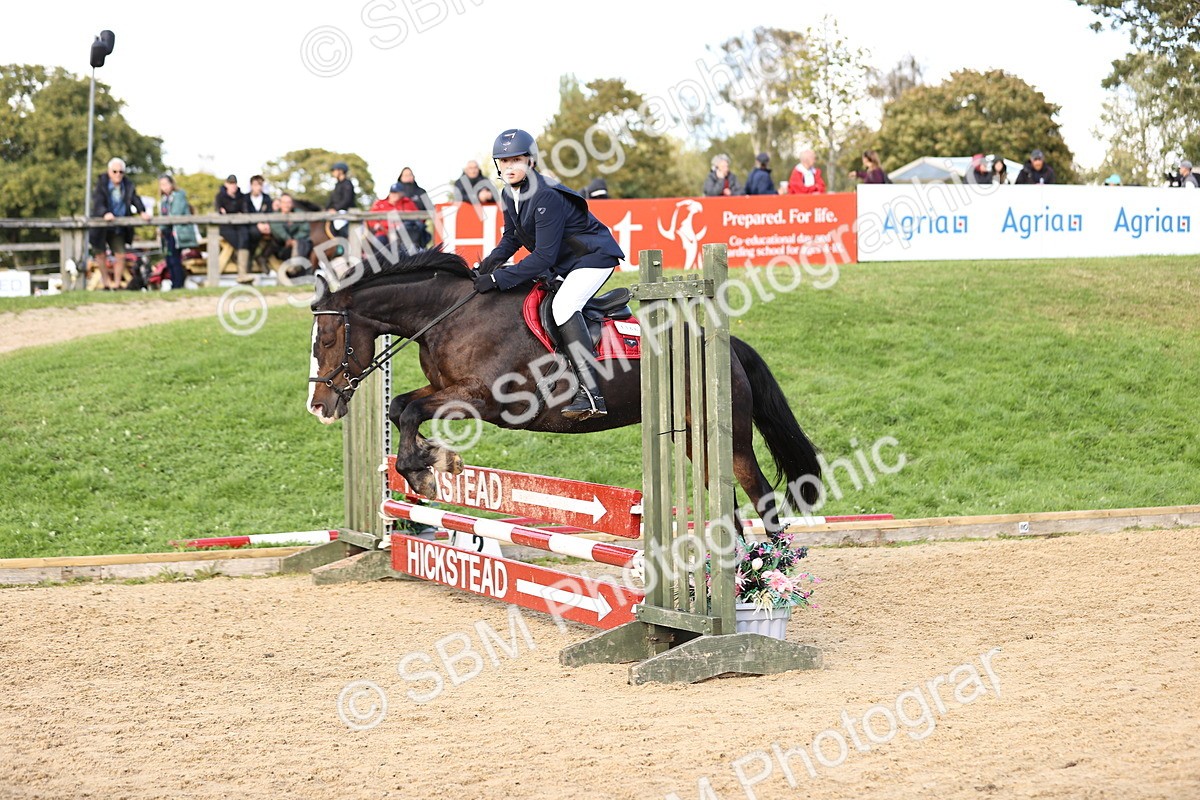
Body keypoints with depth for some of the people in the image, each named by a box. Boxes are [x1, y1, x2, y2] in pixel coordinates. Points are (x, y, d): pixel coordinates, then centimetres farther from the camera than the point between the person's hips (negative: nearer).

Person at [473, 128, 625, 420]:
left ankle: (591, 394, -37)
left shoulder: (546, 196, -29)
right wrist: (493, 260, -8)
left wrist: (499, 279, -33)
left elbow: (544, 256, -31)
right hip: (560, 264, 11)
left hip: (594, 256, -11)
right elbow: (512, 237, 13)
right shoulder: (509, 194, -1)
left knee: (562, 306, -30)